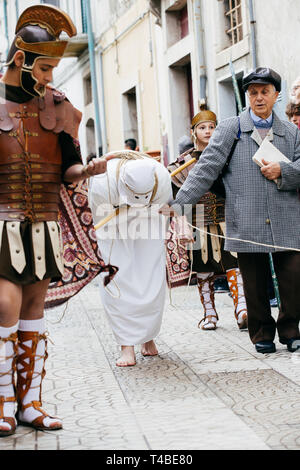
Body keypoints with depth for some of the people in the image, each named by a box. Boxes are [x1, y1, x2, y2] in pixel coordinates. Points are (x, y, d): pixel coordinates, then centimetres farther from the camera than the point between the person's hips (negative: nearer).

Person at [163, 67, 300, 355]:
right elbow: (206, 169, 0)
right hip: (247, 223, -1)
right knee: (255, 284, 4)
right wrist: (177, 204, -9)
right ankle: (262, 334, 23)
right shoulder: (229, 129, 7)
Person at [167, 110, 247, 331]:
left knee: (233, 264, -13)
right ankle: (209, 314, 14)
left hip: (225, 220, 0)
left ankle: (242, 311, -18)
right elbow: (180, 198, 3)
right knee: (203, 269, 4)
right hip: (200, 223, 0)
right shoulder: (185, 162, 5)